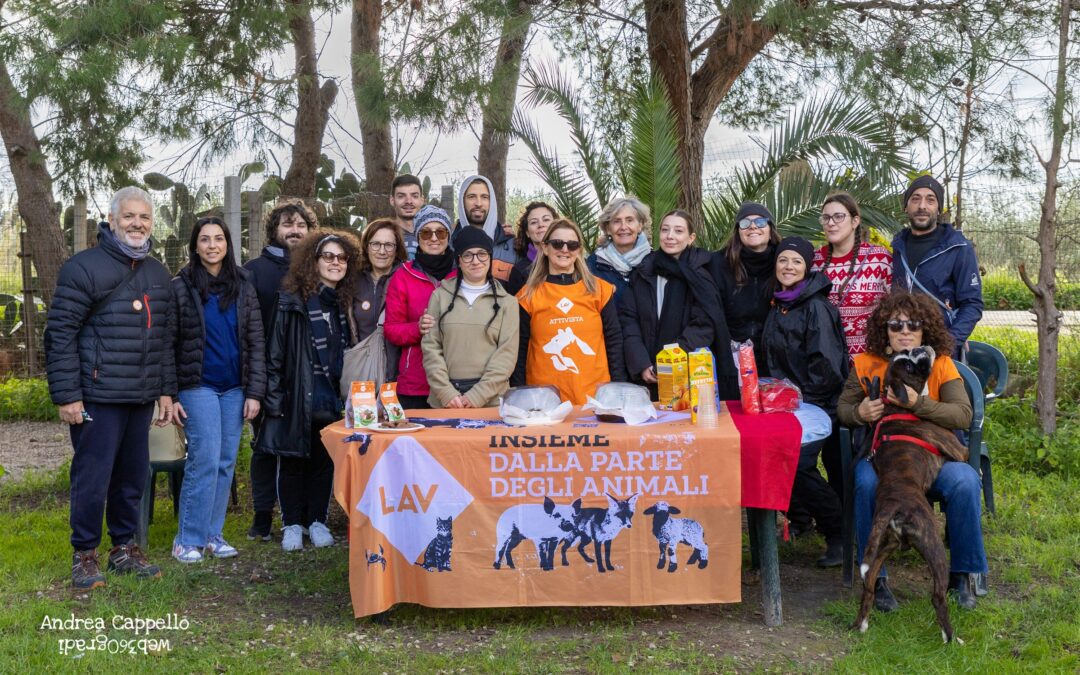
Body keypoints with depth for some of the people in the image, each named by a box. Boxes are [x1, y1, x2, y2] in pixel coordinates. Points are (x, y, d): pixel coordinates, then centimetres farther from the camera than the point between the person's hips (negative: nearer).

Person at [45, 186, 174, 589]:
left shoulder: (158, 273, 14)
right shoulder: (84, 267, -7)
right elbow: (60, 333, -10)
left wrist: (166, 389, 14)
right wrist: (66, 395, -14)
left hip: (142, 399, 6)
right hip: (98, 397, -6)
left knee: (133, 476, 12)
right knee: (93, 477, -1)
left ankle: (124, 547, 26)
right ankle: (84, 554, 13)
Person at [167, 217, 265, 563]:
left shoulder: (243, 286, 7)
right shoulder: (180, 287, -1)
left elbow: (256, 341, 6)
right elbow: (167, 344, -2)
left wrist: (255, 391, -1)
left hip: (235, 389, 4)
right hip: (198, 387, -3)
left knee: (226, 463, 5)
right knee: (205, 461, -9)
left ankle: (212, 534, 15)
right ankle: (189, 540, 1)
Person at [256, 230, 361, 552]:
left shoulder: (344, 302, 10)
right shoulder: (293, 299, -7)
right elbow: (276, 351, -9)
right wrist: (274, 397, -13)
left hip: (331, 400, 4)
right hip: (297, 398, -4)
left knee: (324, 462, 11)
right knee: (293, 461, 6)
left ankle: (316, 521, 23)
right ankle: (292, 524, 18)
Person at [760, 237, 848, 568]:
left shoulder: (816, 307, -13)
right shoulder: (778, 306, 12)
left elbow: (828, 366, -18)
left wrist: (803, 398, -14)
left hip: (818, 403, -8)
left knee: (797, 463, -19)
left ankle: (839, 532, -3)